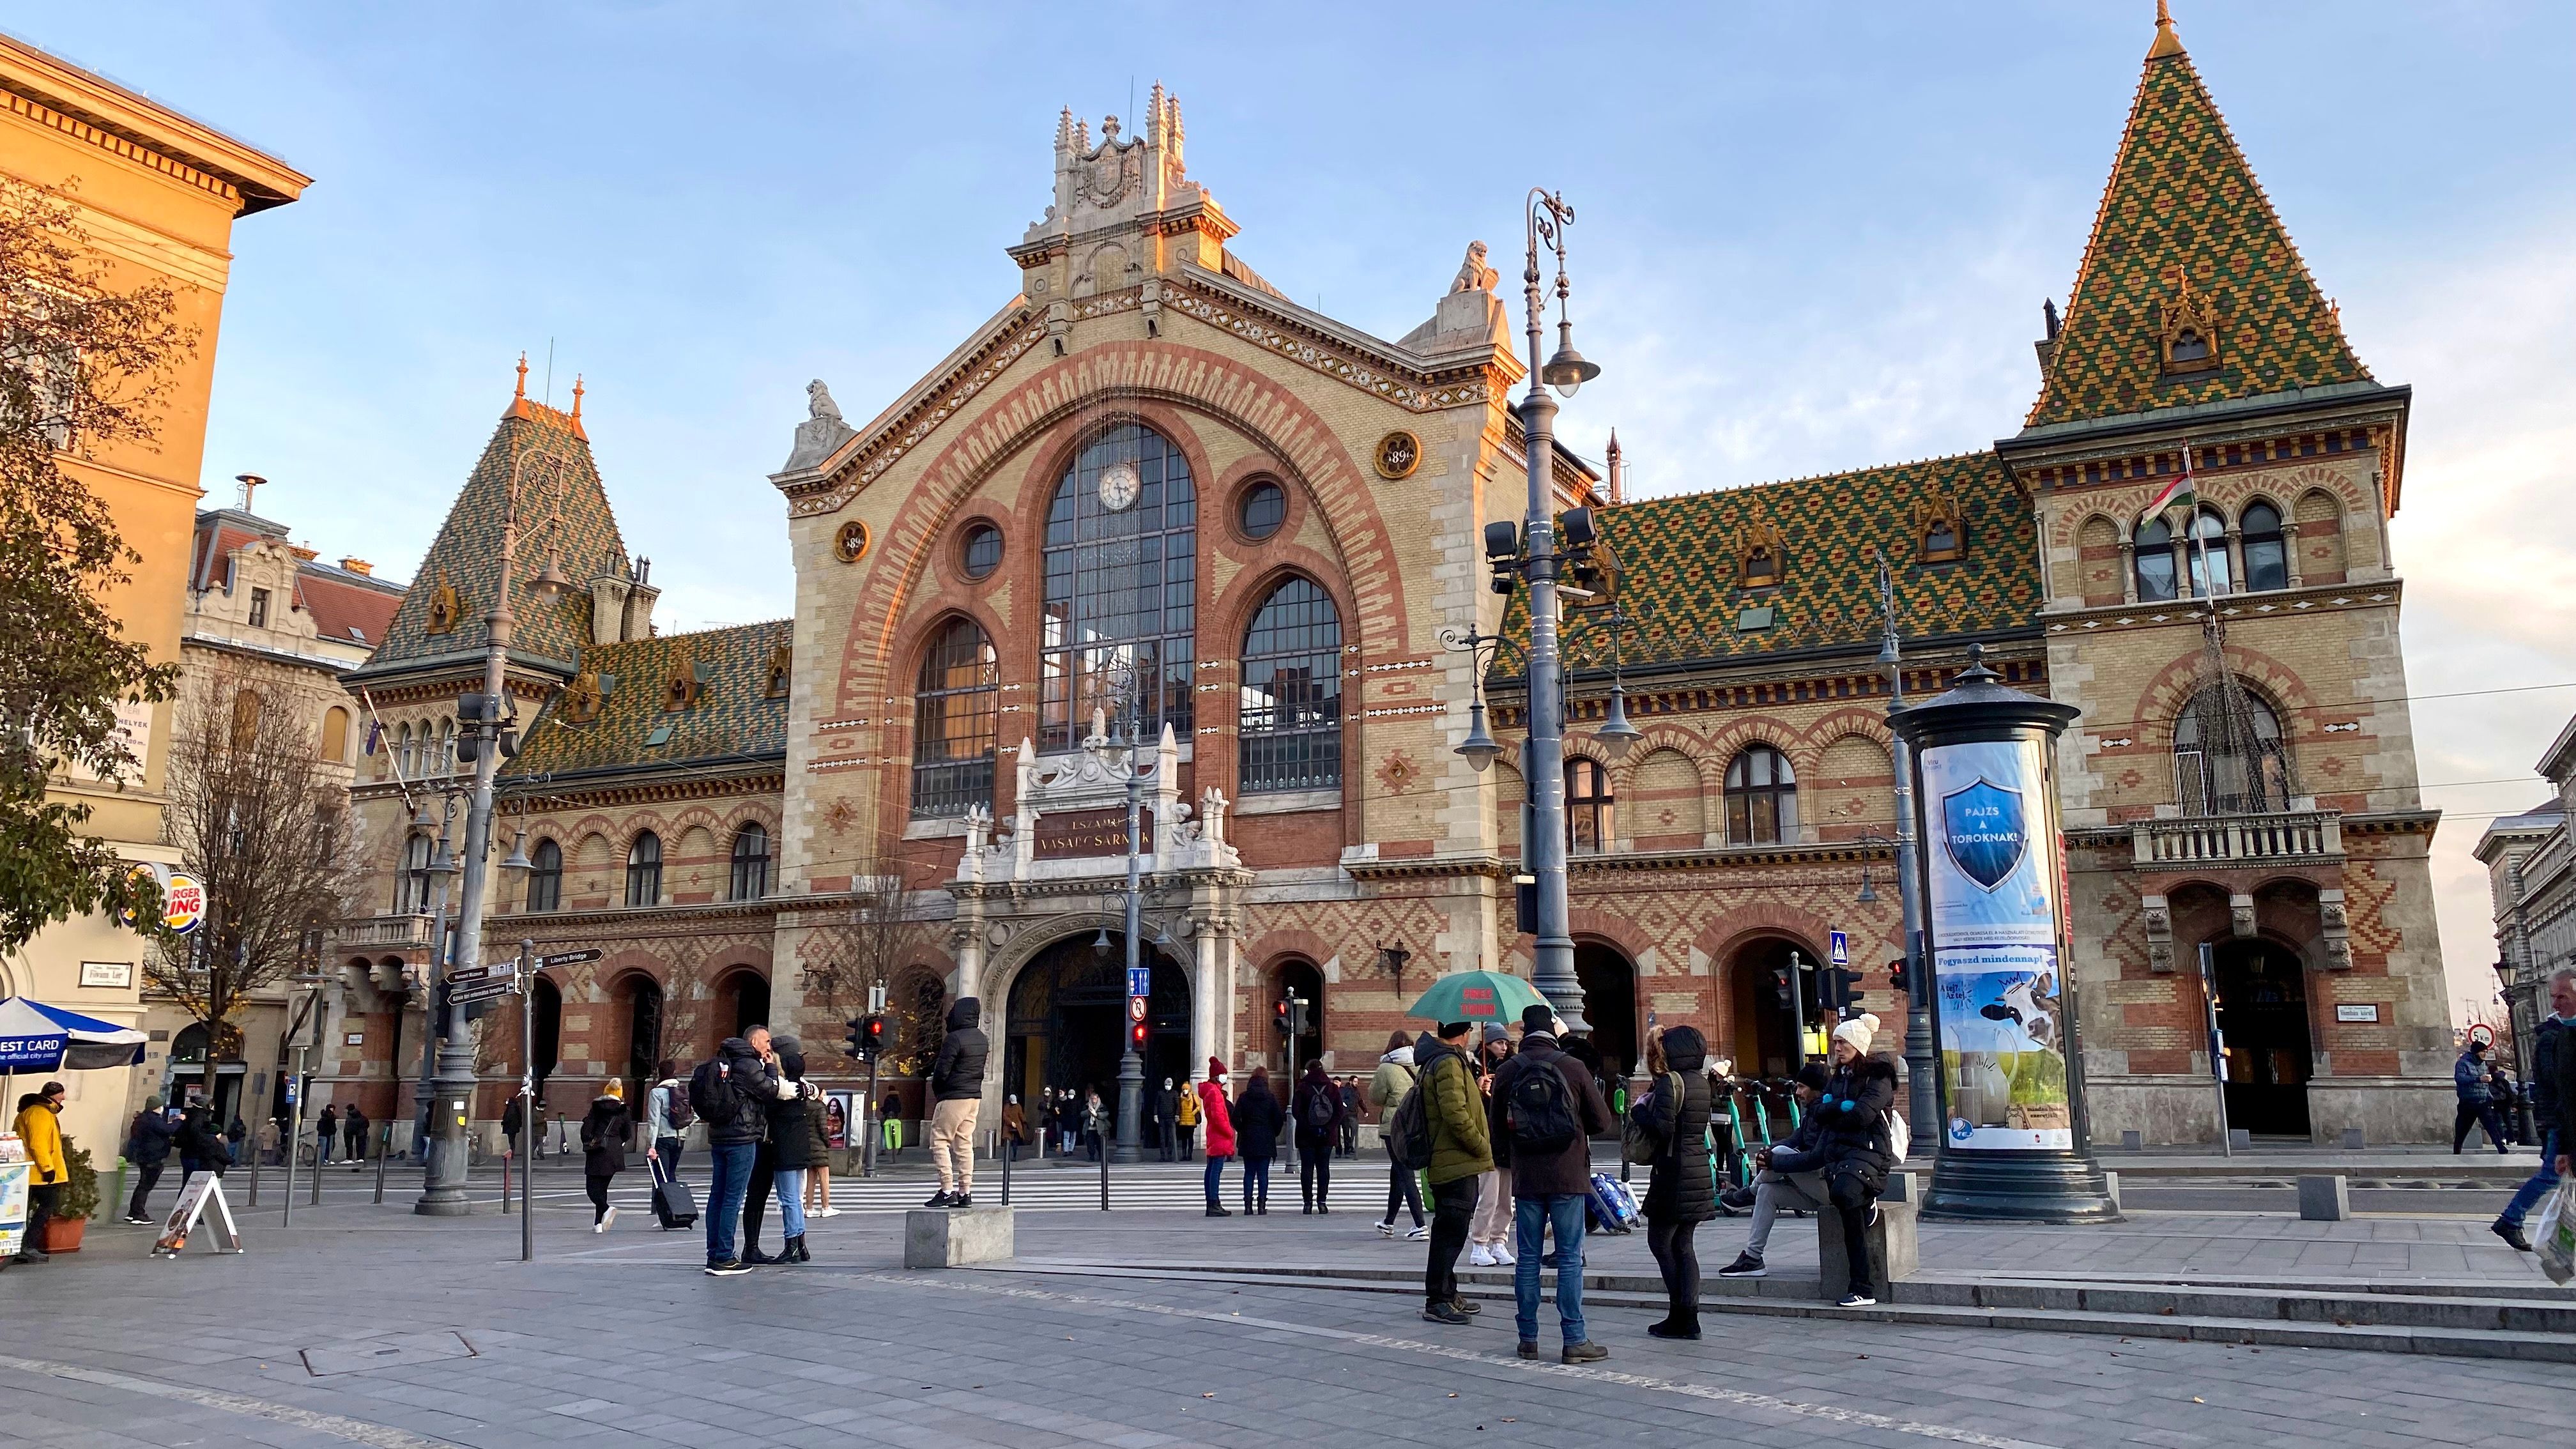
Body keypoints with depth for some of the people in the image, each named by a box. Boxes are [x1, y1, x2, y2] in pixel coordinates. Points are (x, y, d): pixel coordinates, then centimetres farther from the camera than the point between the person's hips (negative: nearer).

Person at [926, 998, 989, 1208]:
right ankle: (965, 1192, 10)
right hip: (975, 1096, 8)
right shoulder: (981, 1038, 10)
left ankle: (947, 1190, -5)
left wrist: (937, 1091, 2)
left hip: (954, 1098, -8)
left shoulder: (954, 1039, -17)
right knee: (964, 1144, 10)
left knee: (939, 1141, 0)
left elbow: (941, 1071, -16)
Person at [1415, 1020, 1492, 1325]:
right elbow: (1457, 1115, -24)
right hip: (1458, 1163, -11)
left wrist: (1477, 1089, 25)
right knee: (1452, 1231, -6)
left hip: (1447, 1163, 11)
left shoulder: (1434, 1061, 15)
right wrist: (1483, 1148, -14)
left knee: (1449, 1229, 17)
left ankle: (1447, 1294, 26)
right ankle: (1437, 1300, -2)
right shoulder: (1450, 1063, -18)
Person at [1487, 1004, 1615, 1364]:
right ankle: (1574, 1340, 0)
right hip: (1568, 1176, -2)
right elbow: (1602, 1121, 1)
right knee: (1570, 1259, 1)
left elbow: (1496, 1128, 8)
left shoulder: (1507, 1071, 0)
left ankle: (1528, 1338, 12)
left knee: (1528, 1258, 8)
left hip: (1525, 1178, 2)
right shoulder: (1572, 1067, -6)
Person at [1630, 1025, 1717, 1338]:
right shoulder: (1702, 1083, 11)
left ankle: (1680, 1316, 1)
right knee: (1683, 1244, 13)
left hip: (1674, 1172, -8)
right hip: (1701, 1169, 8)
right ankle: (1689, 1317, 10)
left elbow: (1662, 1128, -21)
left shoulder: (1670, 1082, -14)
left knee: (1660, 1242, 2)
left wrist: (1640, 1110, -4)